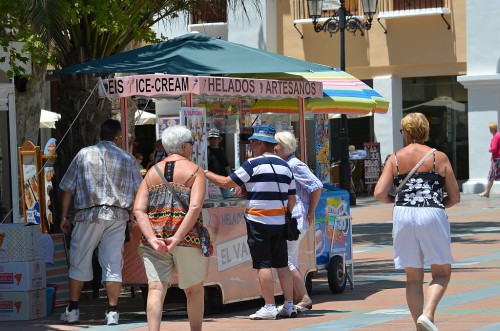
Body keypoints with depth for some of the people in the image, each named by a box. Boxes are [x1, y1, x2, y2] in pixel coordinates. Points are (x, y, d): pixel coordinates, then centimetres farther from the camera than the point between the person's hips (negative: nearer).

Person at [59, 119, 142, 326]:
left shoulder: (84, 154, 5)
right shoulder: (127, 159, 5)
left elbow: (67, 188, 5)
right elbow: (138, 192, 4)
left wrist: (65, 217, 11)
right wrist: (132, 216, 15)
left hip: (88, 215, 0)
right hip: (118, 217, 0)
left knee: (79, 262, 10)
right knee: (113, 264, 2)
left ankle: (72, 310, 14)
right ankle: (112, 312, -1)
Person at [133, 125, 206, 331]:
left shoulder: (152, 172, 13)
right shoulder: (195, 171, 2)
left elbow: (138, 210, 0)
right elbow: (195, 207, -14)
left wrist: (152, 238, -9)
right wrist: (177, 238, -18)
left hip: (154, 237, 3)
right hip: (188, 237, -2)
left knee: (156, 288, -6)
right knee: (194, 289, 14)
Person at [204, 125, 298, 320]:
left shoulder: (254, 164, -8)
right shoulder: (285, 166, 12)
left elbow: (227, 183, -7)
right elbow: (292, 200, 12)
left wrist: (206, 174, 6)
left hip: (258, 221, -6)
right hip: (279, 222, 6)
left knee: (263, 264, -4)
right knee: (282, 264, 9)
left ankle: (269, 307, -6)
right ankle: (289, 305, 10)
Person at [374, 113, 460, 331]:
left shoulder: (395, 159, 7)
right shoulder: (439, 157, 4)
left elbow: (379, 194, -2)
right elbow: (455, 197, 4)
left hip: (403, 216, 2)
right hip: (432, 216, -2)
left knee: (413, 278, 11)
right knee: (442, 273, 9)